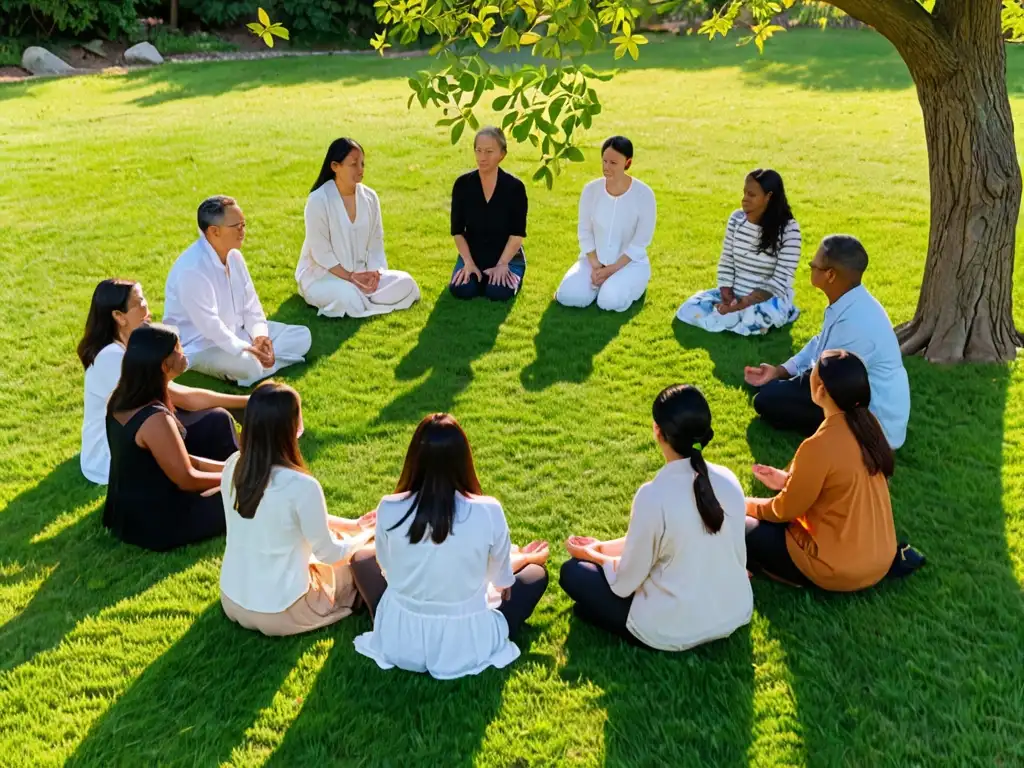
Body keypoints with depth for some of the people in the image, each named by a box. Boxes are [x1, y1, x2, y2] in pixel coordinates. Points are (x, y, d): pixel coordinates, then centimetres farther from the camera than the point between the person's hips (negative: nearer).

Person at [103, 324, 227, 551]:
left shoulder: (121, 399, -1)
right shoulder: (154, 419, -29)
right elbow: (186, 479, -18)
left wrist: (228, 467, 5)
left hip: (125, 513, 8)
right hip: (155, 524, -8)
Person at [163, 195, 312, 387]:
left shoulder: (233, 255, 2)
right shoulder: (192, 268, -26)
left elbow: (250, 303, 4)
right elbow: (209, 324, -28)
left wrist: (259, 336, -12)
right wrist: (246, 349, -29)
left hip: (236, 332, 9)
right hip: (200, 346, -9)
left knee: (302, 336, 1)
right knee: (250, 366, -38)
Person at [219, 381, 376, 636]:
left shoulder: (232, 467, -8)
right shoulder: (301, 486, -29)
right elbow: (329, 553, -14)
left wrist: (351, 525, 12)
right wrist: (367, 535, 8)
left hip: (232, 603, 6)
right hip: (280, 614, -6)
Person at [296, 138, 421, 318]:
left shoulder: (370, 197, 0)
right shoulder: (318, 200, -16)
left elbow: (376, 242, 4)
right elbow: (320, 251, -16)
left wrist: (374, 271, -14)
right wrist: (349, 277, -21)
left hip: (361, 273, 6)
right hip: (322, 274, -6)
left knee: (405, 283, -13)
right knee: (348, 297, -36)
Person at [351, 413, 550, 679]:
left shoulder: (389, 509, -15)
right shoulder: (489, 512, -19)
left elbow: (388, 569, 4)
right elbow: (501, 579, -1)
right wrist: (525, 557, 23)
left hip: (400, 643, 1)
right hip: (468, 646, 0)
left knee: (362, 558, 27)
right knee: (536, 573, 22)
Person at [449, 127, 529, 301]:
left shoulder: (515, 187, -10)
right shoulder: (462, 184, -4)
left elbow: (517, 233, -10)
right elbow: (457, 230, -2)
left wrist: (502, 264, -19)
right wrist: (468, 262, -13)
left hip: (507, 256, -2)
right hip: (473, 254, 2)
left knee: (499, 292, -28)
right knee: (460, 290, -24)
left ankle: (513, 277, 7)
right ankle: (478, 276, 10)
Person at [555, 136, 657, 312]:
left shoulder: (644, 194, -14)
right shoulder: (591, 189, -5)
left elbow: (640, 242, -11)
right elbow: (585, 233, 1)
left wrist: (613, 269, -17)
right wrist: (595, 266, -11)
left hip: (630, 262, -3)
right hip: (593, 260, 3)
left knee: (610, 301, -31)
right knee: (569, 296, -22)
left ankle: (628, 282, 3)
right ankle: (600, 282, 9)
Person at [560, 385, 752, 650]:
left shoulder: (653, 495, -25)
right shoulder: (729, 479, -8)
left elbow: (626, 583, -15)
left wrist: (592, 554, 6)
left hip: (674, 632, -6)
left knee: (573, 572, 10)